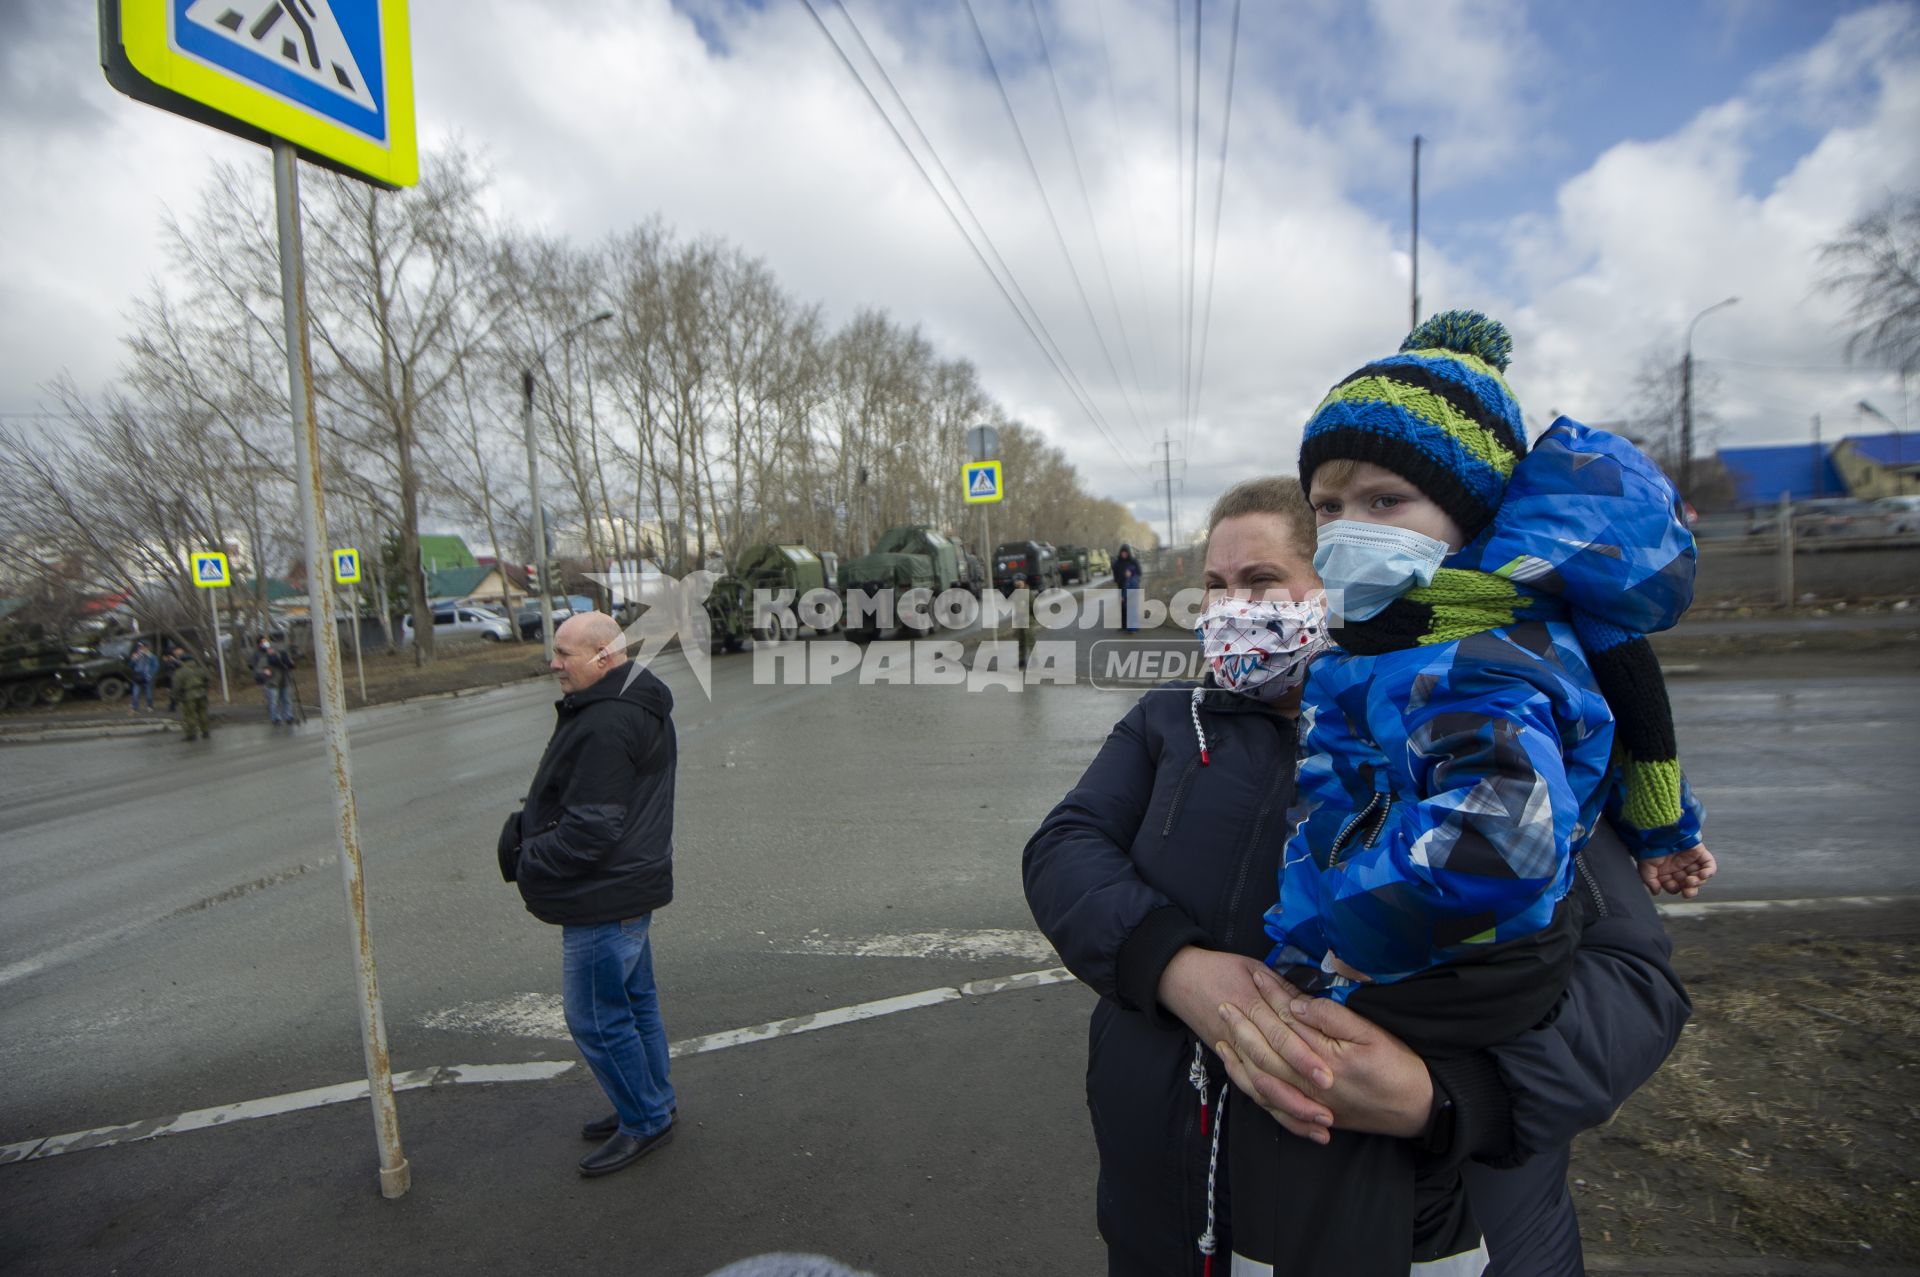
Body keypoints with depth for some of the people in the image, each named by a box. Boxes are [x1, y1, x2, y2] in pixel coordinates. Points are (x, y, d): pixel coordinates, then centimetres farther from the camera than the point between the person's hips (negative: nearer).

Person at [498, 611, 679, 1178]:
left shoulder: (605, 726, -27)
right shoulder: (634, 706, 8)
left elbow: (590, 831, -26)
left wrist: (527, 859, -11)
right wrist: (529, 827, 8)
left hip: (604, 900, -11)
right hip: (628, 888, 11)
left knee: (595, 1016, 5)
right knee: (635, 1001, 22)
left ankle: (645, 1120, 22)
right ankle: (651, 1104, 38)